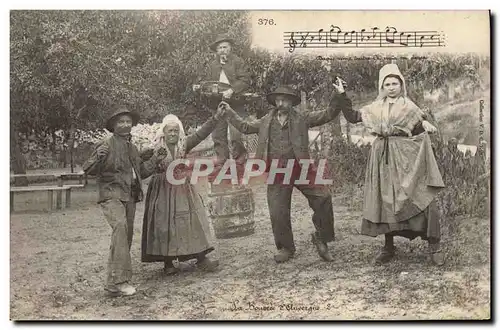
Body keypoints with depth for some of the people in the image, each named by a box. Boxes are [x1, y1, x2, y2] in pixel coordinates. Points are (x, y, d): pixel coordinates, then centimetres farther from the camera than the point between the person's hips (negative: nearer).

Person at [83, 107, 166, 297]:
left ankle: (117, 280, 20)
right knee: (120, 227, -28)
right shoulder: (108, 144, -3)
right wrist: (99, 157, -26)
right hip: (111, 195, -8)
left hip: (130, 197, 8)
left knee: (127, 234, 8)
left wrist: (155, 160, 22)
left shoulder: (132, 148, 20)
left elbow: (142, 172, 30)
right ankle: (118, 281, -30)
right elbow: (88, 169, -8)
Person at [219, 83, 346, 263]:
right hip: (277, 173, 2)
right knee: (278, 213, 4)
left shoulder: (302, 118, 5)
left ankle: (321, 238, 8)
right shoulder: (266, 121, 13)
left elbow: (328, 114, 1)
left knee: (323, 198, -13)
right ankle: (286, 248, 25)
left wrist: (338, 97, -13)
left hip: (300, 168, -2)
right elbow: (245, 126, 24)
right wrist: (230, 112, 22)